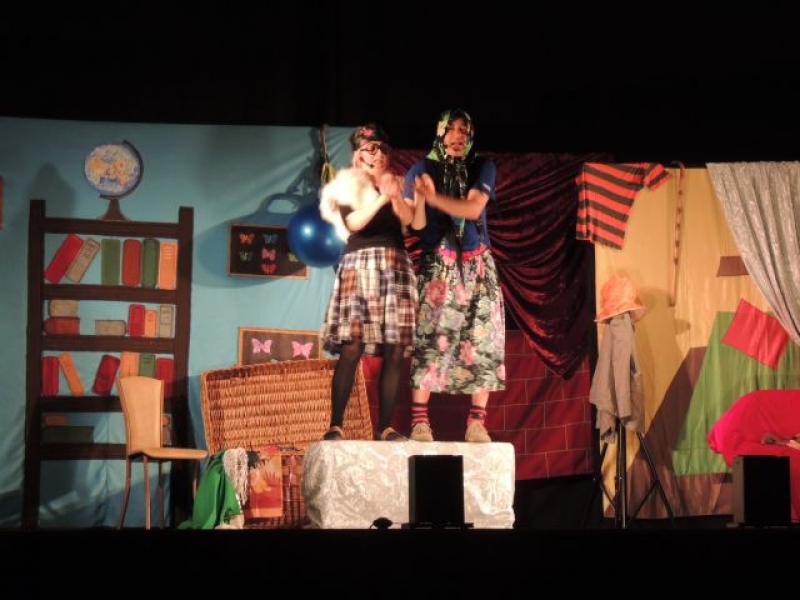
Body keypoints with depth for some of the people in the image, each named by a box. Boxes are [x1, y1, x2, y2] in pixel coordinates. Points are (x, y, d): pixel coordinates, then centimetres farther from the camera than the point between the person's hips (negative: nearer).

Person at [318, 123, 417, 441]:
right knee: (351, 347, -15)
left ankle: (385, 426, 0)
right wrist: (381, 198, -18)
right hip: (359, 266, -3)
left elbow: (409, 218, 1)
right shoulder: (346, 186, 9)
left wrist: (396, 197, -17)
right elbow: (353, 223, -8)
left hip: (395, 267, 4)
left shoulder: (399, 184, 18)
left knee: (395, 350, -4)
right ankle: (336, 425, -14)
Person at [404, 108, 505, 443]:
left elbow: (474, 208, -10)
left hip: (477, 264, 2)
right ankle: (419, 421, -14)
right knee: (429, 338, -12)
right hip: (437, 265, -2)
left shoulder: (482, 168, 6)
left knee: (482, 339, -5)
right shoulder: (422, 170, 3)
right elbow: (416, 225, -2)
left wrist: (434, 197, -19)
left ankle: (477, 424, -3)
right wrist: (419, 200, -22)